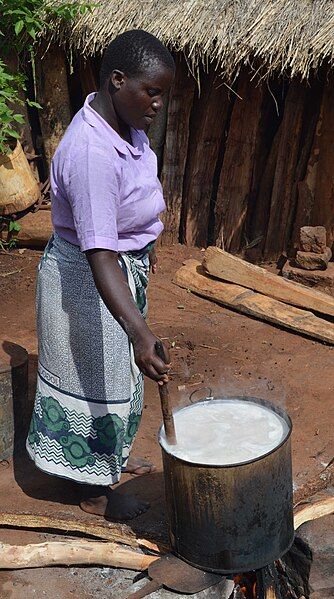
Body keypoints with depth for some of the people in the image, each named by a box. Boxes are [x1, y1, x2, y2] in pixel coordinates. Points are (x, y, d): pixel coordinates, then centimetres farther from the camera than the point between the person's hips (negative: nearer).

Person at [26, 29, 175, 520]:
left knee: (115, 372, 26)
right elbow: (100, 258, -40)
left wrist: (143, 244, 28)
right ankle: (95, 493, 32)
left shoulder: (124, 125, -4)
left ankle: (111, 456, 50)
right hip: (86, 281, -9)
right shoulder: (92, 153, -34)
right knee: (94, 379, 9)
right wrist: (140, 332, -47)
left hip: (126, 264, 10)